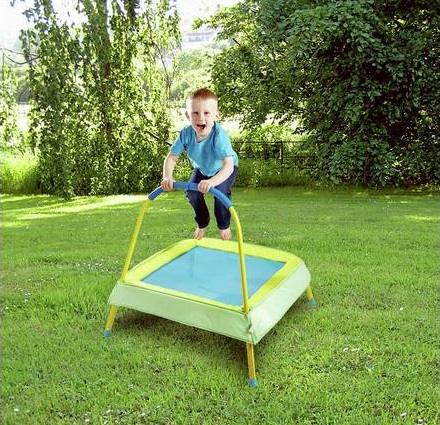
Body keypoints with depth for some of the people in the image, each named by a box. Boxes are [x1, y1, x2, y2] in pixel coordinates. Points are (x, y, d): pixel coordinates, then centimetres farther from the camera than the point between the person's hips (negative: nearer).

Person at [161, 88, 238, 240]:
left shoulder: (219, 135, -43)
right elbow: (171, 157, -23)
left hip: (224, 169, -4)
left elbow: (228, 165, -51)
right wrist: (167, 177, -42)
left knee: (221, 192, -26)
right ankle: (202, 224, 18)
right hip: (201, 169, 4)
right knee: (191, 193, -12)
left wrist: (212, 181, -68)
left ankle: (224, 225, 4)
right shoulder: (186, 134, -31)